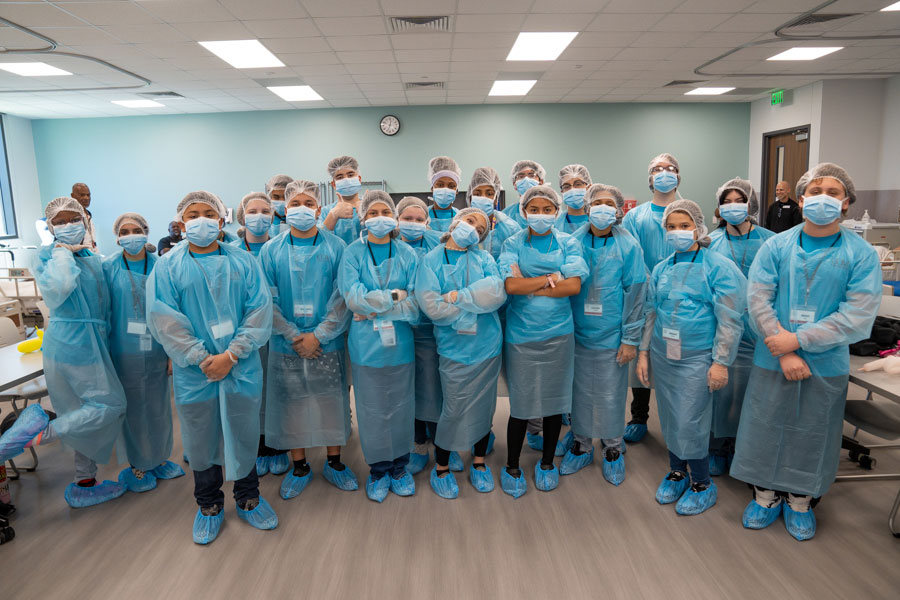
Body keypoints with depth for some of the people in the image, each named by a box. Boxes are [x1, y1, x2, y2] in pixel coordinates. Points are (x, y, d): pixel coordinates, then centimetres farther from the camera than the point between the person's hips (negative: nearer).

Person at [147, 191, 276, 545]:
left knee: (244, 436, 13)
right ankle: (209, 506, 33)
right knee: (201, 440, 12)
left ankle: (248, 499, 34)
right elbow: (163, 319, -7)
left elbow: (259, 311, -5)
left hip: (242, 370, 1)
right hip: (194, 374, 0)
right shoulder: (167, 267, 1)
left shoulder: (243, 262, 2)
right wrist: (201, 358, -15)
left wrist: (230, 355, -14)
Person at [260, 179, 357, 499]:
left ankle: (334, 462, 27)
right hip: (286, 345, 1)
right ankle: (299, 467, 27)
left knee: (331, 401, 8)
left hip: (328, 344, -1)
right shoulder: (271, 250, 2)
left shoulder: (336, 247, -1)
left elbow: (343, 297, -5)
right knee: (291, 404, 9)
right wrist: (294, 335, -11)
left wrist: (318, 335, -13)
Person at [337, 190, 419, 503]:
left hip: (400, 344, 2)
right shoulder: (353, 254, -2)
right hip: (366, 345, -1)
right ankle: (378, 469, 27)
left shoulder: (407, 255, 2)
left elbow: (416, 304, -7)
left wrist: (375, 309, -14)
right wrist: (396, 296, -11)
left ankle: (399, 466, 30)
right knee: (372, 409, 8)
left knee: (401, 407, 11)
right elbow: (353, 298, -15)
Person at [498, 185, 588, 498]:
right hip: (521, 334, -1)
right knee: (521, 403, 3)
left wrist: (530, 287, -11)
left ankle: (547, 463, 31)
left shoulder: (568, 243, 3)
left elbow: (574, 286, -10)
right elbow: (511, 285, -15)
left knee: (555, 399, 11)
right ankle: (512, 467, 23)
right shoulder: (513, 244, 0)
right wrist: (551, 278, -11)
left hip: (558, 333, 2)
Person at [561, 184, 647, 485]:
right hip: (577, 333, 2)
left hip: (611, 335, -2)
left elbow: (635, 293, -6)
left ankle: (613, 450, 29)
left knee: (610, 394, 8)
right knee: (580, 391, 13)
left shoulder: (628, 246, -5)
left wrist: (630, 339, -9)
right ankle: (581, 446, 31)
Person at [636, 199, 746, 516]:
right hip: (662, 356, 5)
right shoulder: (661, 269, 8)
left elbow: (730, 320, -10)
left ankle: (702, 484, 20)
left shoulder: (719, 267, -8)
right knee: (669, 418, 14)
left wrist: (721, 362, -13)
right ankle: (676, 472, 35)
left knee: (690, 423, -2)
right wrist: (644, 352, 10)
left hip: (697, 358, -5)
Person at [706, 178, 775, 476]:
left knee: (750, 387, 7)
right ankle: (716, 448, 20)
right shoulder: (711, 242, 4)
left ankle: (741, 447, 25)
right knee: (718, 384, 4)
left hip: (755, 328, 0)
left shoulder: (770, 241, 2)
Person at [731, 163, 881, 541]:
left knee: (813, 435, 13)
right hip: (772, 361, 1)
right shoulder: (776, 247, -3)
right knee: (765, 428, 11)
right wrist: (784, 352, -16)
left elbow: (857, 317, -13)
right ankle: (766, 496, 33)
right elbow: (758, 301, -10)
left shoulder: (861, 254, -6)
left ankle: (800, 502, 35)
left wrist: (798, 340, -19)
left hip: (827, 367, 0)